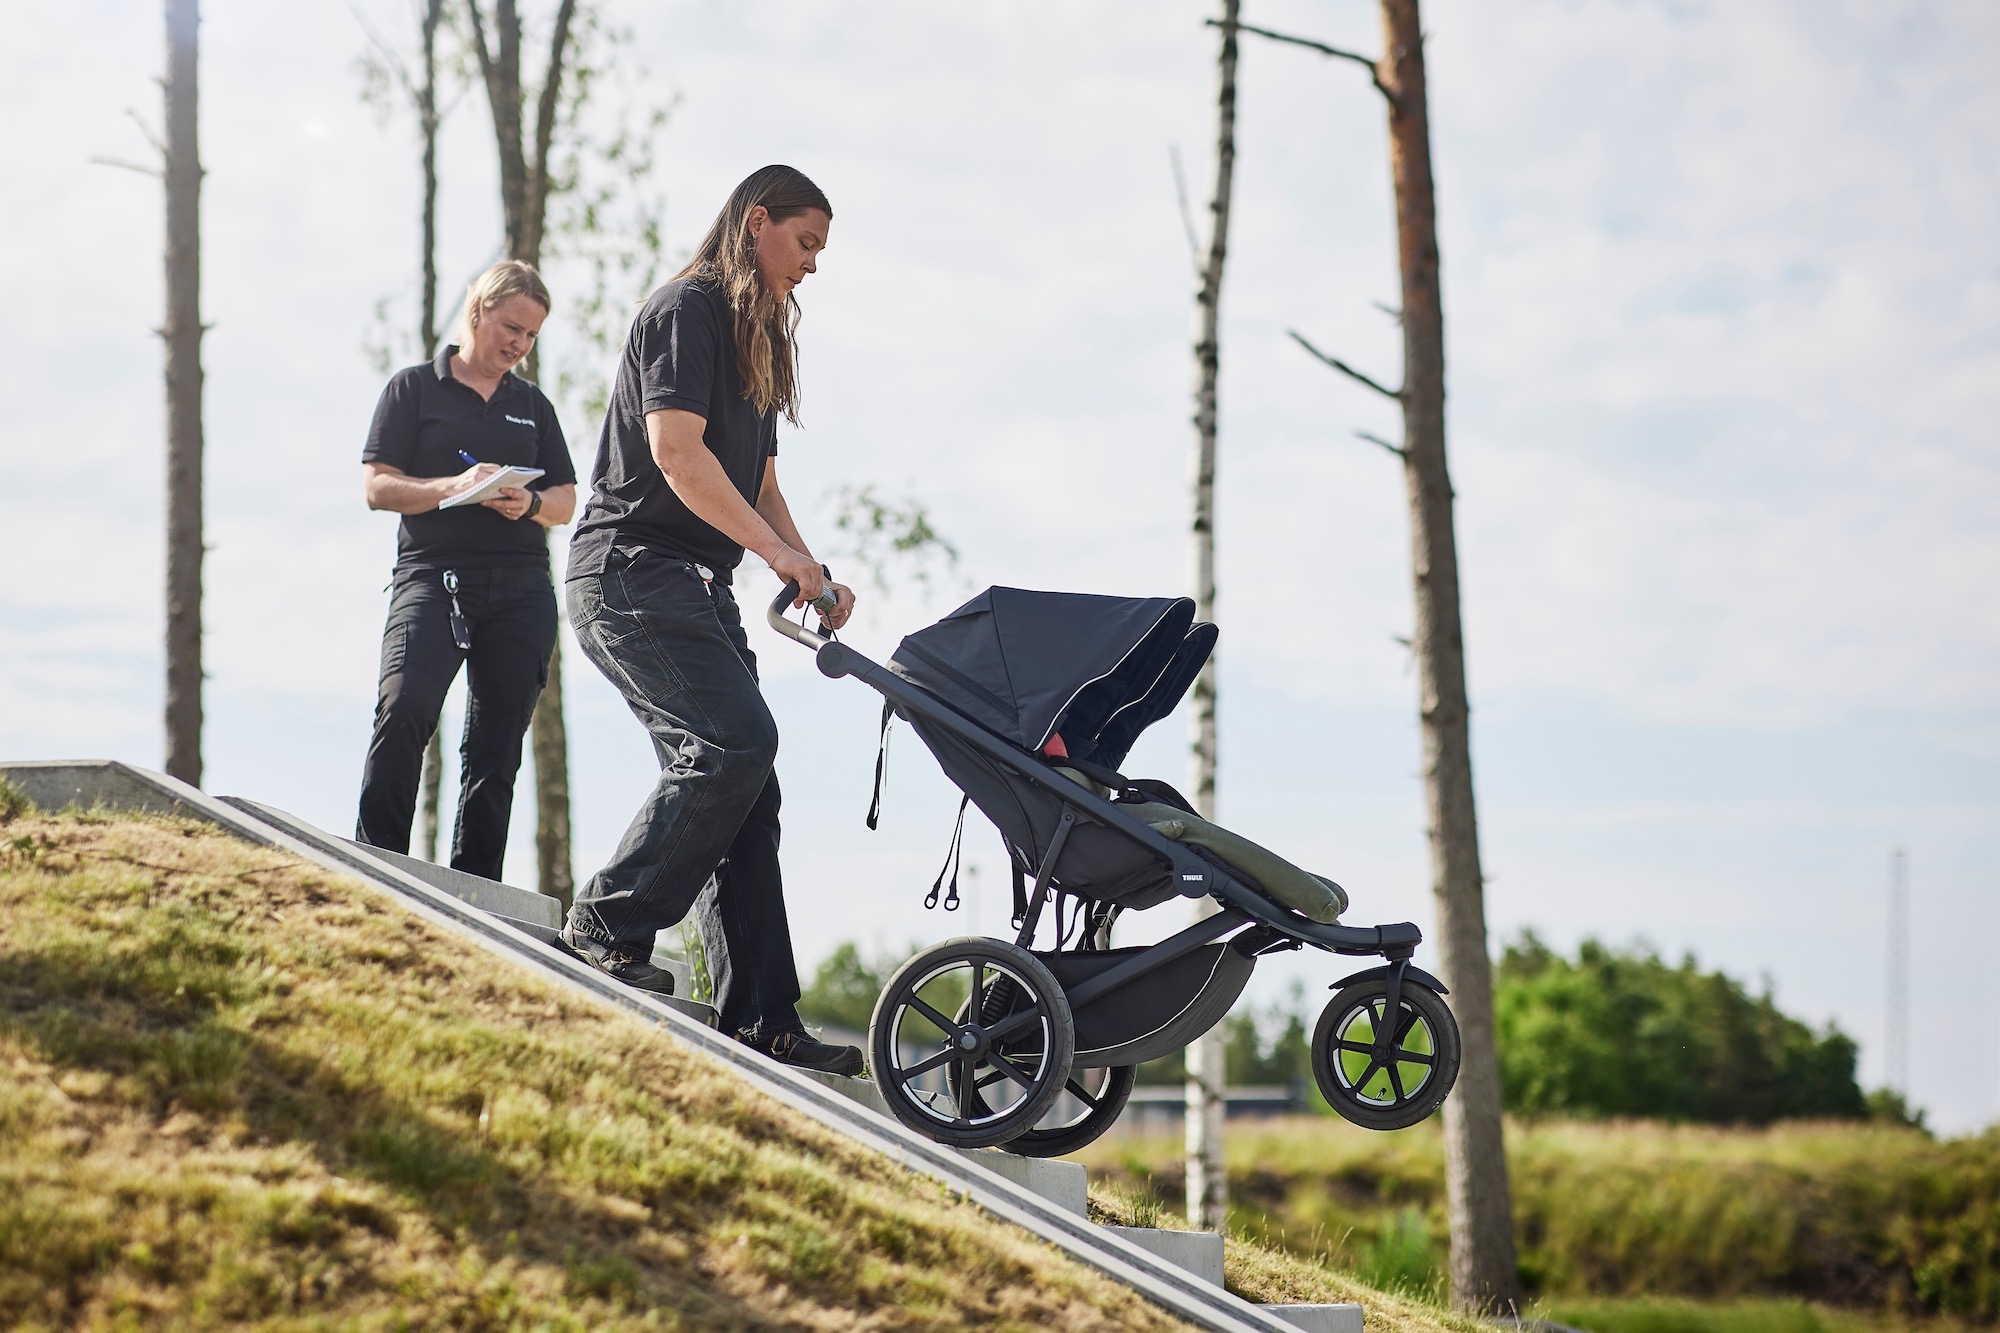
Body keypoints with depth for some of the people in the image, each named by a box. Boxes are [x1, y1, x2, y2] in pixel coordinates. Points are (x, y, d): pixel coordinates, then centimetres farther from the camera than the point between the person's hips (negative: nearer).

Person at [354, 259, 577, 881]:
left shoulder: (533, 405, 20)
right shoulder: (415, 388, 8)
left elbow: (567, 500, 18)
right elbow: (377, 487, 1)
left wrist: (530, 503, -6)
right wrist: (457, 486, -15)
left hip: (520, 590, 4)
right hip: (433, 574, -4)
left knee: (496, 748, 1)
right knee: (404, 707, -27)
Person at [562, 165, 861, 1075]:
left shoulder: (755, 338, 23)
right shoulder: (687, 310, -6)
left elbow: (756, 482, 22)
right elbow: (676, 451, -18)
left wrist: (810, 575, 5)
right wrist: (778, 551, -20)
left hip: (698, 587, 9)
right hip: (631, 569, -9)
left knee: (745, 792, 0)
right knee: (739, 739, -23)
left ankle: (760, 1019, -3)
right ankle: (611, 920, -12)